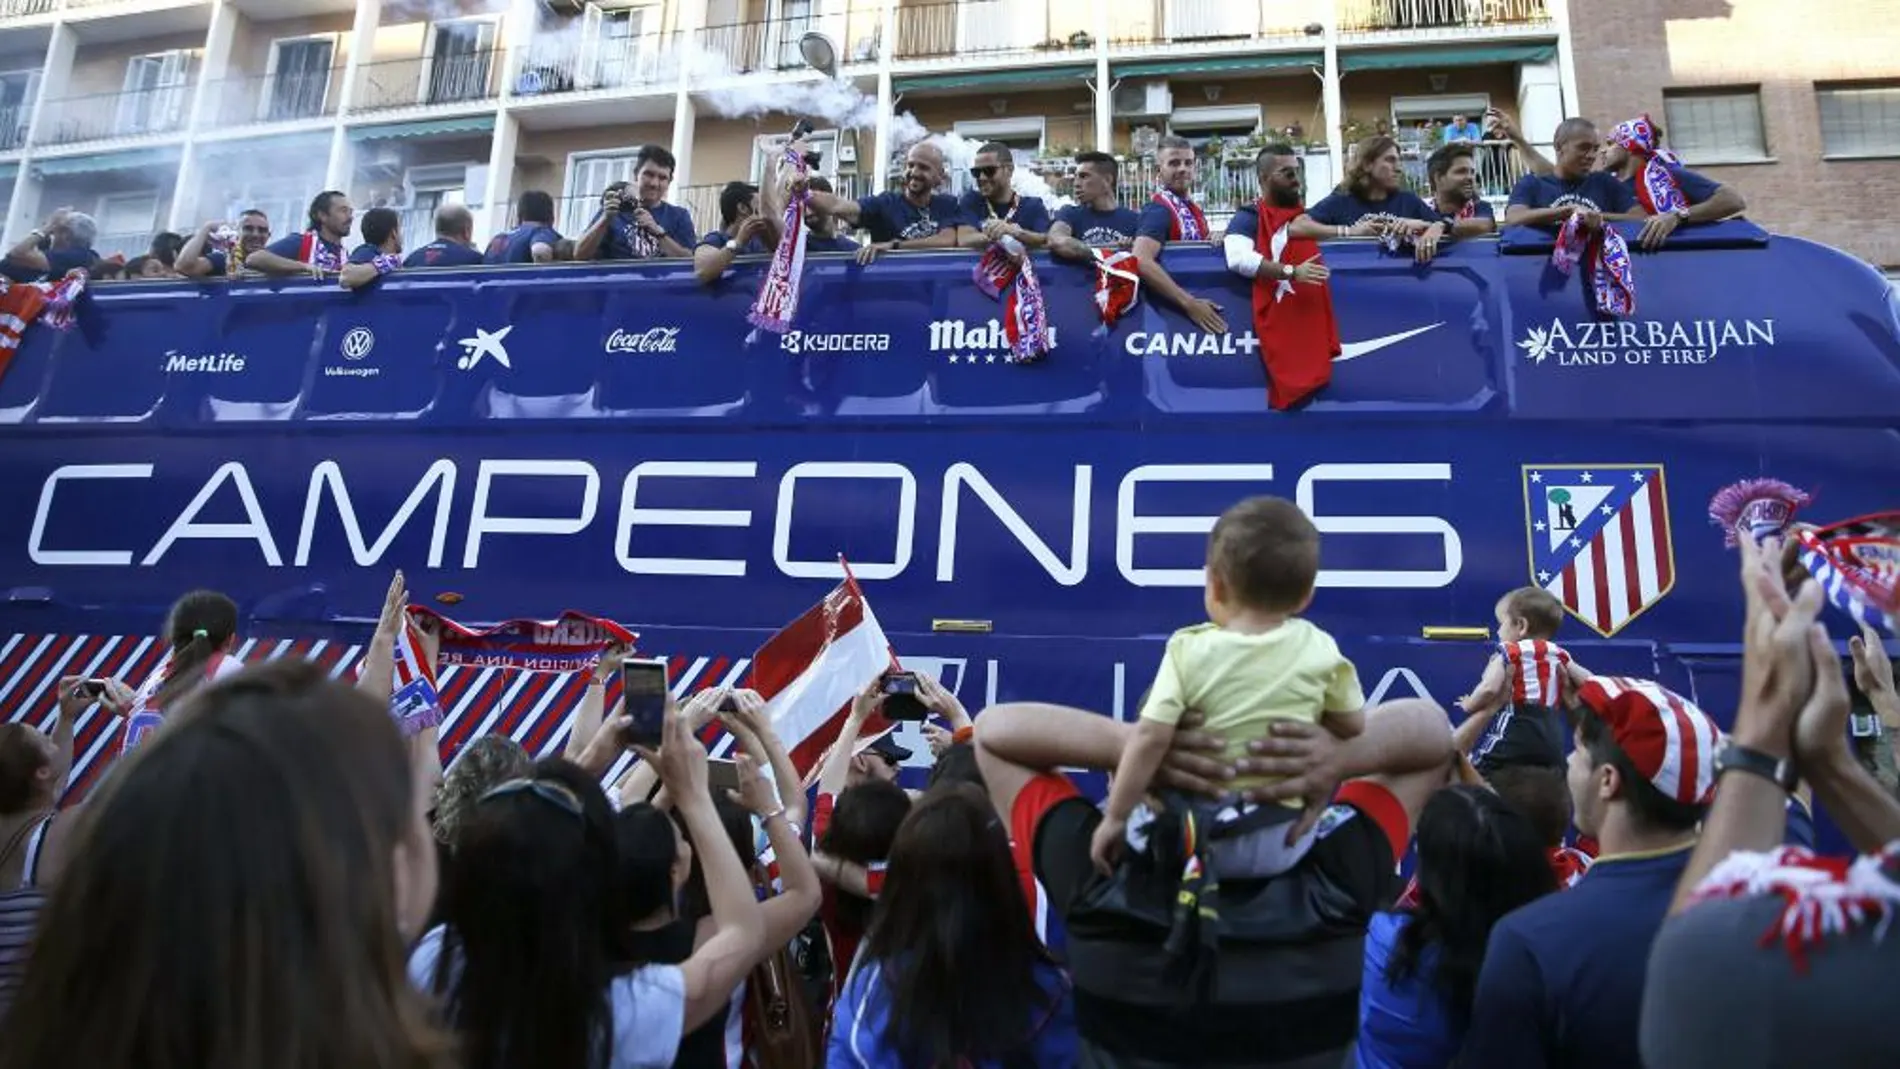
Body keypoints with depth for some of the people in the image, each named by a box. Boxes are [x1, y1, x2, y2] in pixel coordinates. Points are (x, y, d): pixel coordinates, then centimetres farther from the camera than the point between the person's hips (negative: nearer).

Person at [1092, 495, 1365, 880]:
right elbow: (1353, 726, 5)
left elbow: (1151, 738, -19)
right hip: (1278, 842, 1)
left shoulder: (1189, 650, -14)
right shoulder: (1318, 649, -8)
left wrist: (1115, 819, -12)